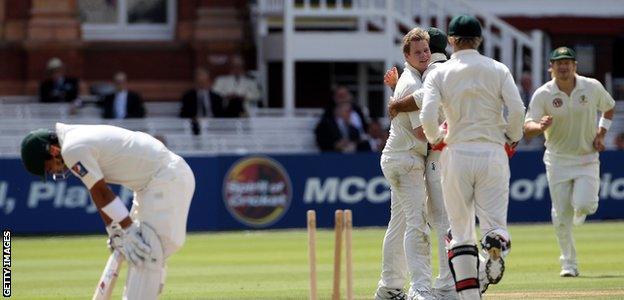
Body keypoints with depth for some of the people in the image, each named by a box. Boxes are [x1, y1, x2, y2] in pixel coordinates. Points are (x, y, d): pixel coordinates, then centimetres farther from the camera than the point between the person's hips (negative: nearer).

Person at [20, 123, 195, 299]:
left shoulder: (72, 149, -16)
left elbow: (101, 193, -14)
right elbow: (99, 193, 15)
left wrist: (129, 230, -13)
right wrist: (114, 231, 13)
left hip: (166, 178, -11)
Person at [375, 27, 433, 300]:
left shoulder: (407, 79, 14)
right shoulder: (413, 85, -16)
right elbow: (421, 131, -21)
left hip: (397, 159, 11)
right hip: (406, 161, -11)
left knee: (400, 223, 16)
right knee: (417, 223, -18)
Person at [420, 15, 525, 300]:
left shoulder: (439, 73, 1)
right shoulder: (497, 70, 4)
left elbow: (427, 117, -11)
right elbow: (517, 109, -7)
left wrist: (435, 138, 10)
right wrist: (512, 138, 11)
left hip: (456, 153, 0)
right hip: (493, 153, 0)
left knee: (461, 231, 8)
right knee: (495, 221, 6)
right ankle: (496, 244, -29)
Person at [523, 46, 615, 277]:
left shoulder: (592, 87, -6)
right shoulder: (542, 94, -11)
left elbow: (609, 107, 14)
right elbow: (527, 128, -16)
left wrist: (601, 133, 0)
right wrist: (540, 126, -40)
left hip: (587, 157, 0)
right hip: (558, 160, 0)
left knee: (584, 204, -21)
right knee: (561, 217, 0)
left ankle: (581, 210, 19)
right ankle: (569, 263, 17)